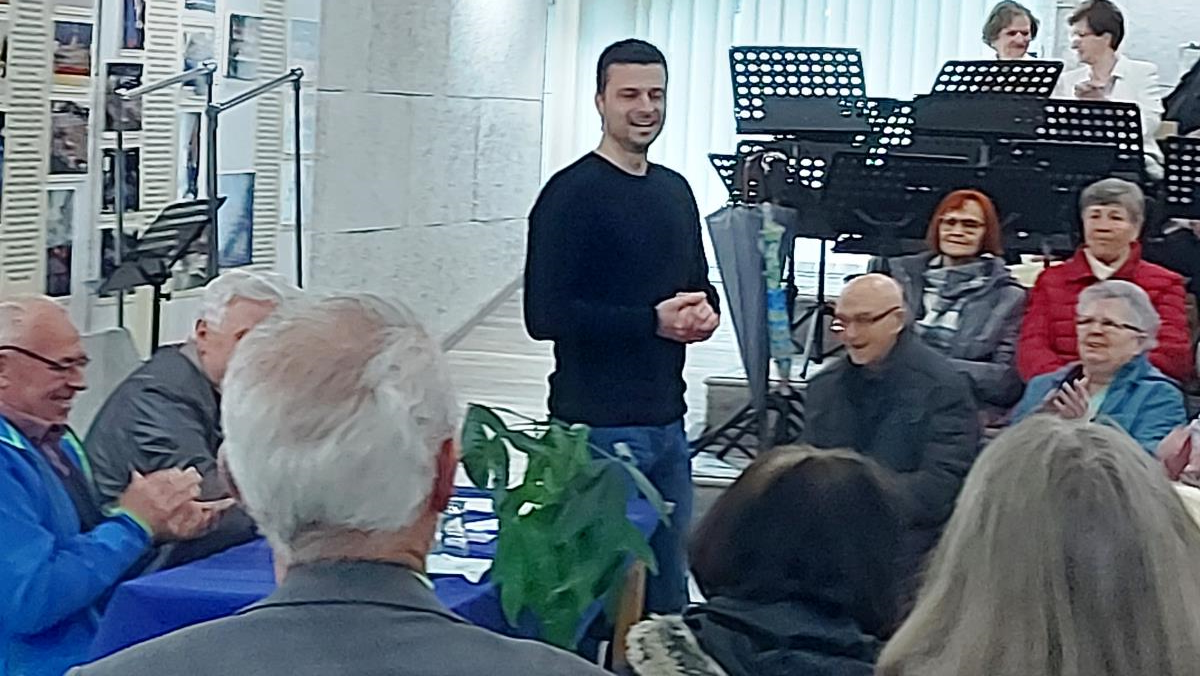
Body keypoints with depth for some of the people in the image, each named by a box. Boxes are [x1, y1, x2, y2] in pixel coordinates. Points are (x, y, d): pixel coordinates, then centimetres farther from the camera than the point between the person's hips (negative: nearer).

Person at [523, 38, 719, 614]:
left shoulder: (675, 190, 14)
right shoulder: (573, 194, -9)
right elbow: (546, 314, -16)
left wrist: (705, 312, 1)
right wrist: (654, 321, -17)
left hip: (667, 422, 7)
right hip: (599, 428, -7)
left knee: (668, 597, 13)